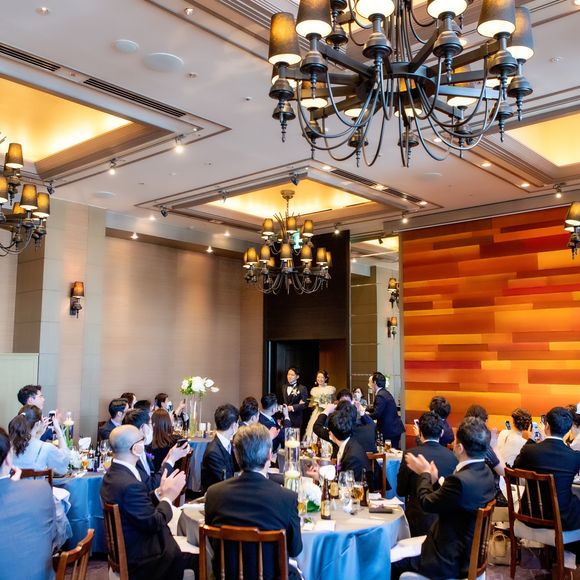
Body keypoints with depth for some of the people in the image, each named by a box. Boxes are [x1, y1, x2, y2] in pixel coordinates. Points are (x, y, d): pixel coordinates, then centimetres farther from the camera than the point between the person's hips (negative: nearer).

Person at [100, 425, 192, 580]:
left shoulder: (112, 474, 0)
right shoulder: (129, 485, -30)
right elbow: (154, 524, -23)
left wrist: (160, 493, -1)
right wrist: (168, 497, -11)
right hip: (139, 558, -9)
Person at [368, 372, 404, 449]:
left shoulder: (381, 396, -19)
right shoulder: (384, 393, 13)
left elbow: (376, 414, -23)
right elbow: (379, 410, 13)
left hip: (390, 430, -10)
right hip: (394, 428, 10)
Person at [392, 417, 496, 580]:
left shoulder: (460, 480, -31)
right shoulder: (485, 472, -3)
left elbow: (426, 503, -14)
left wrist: (425, 473, 0)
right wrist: (433, 480, -1)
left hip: (452, 561, -9)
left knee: (391, 566, 2)